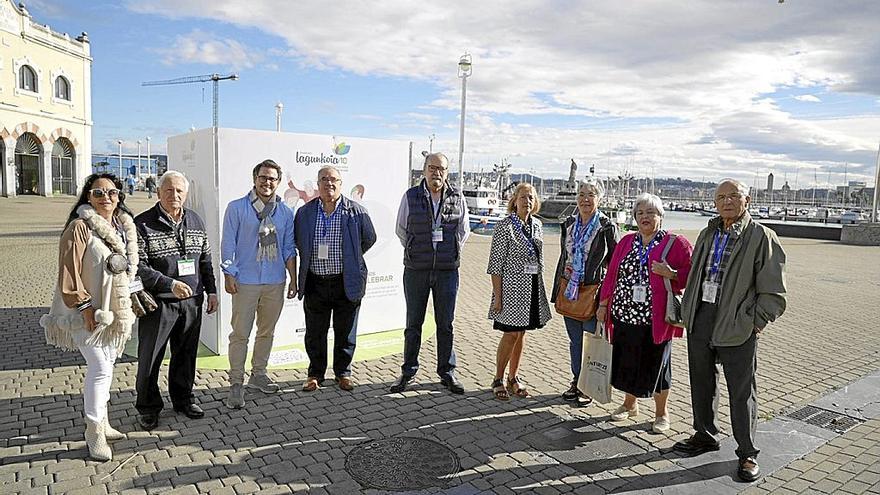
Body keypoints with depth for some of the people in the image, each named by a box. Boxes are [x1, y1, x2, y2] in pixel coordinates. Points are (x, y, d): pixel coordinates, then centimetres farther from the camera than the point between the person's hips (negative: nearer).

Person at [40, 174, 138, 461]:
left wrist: (128, 302, 15)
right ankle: (94, 431, 5)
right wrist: (84, 306, -18)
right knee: (101, 368, -9)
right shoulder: (80, 227, -14)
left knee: (106, 364, 16)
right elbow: (69, 271, -17)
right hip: (87, 312, -7)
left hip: (115, 309, 7)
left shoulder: (124, 226, 8)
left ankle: (100, 421, 30)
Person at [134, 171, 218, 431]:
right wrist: (170, 284, -23)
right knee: (150, 357, 6)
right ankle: (148, 407, 23)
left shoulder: (195, 221, 9)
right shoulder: (143, 224, -8)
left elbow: (205, 260, 15)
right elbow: (138, 266, -14)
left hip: (192, 302, 5)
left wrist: (211, 291, 12)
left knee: (186, 354, 15)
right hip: (158, 303, -4)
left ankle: (183, 399, 33)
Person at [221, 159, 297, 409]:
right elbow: (228, 244, -2)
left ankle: (258, 374, 29)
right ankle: (236, 383, 8)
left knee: (267, 332, 14)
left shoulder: (285, 213, 7)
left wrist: (293, 278, 8)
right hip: (245, 281, -4)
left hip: (275, 281, 4)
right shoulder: (237, 208, -2)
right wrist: (229, 274, -8)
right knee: (240, 333, -2)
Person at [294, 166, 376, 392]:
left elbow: (369, 239, 10)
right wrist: (311, 260, 10)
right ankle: (315, 374, 27)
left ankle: (343, 372, 27)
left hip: (347, 283, -1)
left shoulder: (356, 212, -2)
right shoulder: (305, 212, 3)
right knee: (315, 332, 10)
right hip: (315, 283, 2)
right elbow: (297, 242, 16)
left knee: (345, 332, 10)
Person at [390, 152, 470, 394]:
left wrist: (450, 252, 9)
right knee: (413, 323, 9)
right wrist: (416, 252, 10)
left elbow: (464, 230, 13)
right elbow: (401, 230, 9)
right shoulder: (411, 196, -2)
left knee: (445, 324, 8)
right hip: (416, 270, 0)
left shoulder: (457, 198, 1)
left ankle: (447, 372, 20)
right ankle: (408, 371, 22)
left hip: (447, 270, 1)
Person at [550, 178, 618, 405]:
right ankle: (576, 381, 27)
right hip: (569, 290, 5)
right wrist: (557, 290, 14)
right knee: (574, 340, 14)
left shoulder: (607, 227, -5)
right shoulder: (569, 224, 10)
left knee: (591, 340, 1)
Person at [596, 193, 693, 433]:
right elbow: (612, 275, 12)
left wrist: (671, 274, -21)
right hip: (624, 315, 4)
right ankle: (630, 404, 35)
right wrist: (603, 304, 10)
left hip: (656, 319, -4)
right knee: (626, 361, 14)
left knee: (656, 365, 7)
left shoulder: (676, 243, -2)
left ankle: (661, 413, 25)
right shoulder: (626, 242, 11)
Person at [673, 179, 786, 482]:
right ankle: (705, 436, 36)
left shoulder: (762, 237, -7)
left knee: (741, 392, 5)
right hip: (700, 320, 6)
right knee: (701, 383, 17)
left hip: (738, 326, -6)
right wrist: (688, 311, 12)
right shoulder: (707, 235, 11)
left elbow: (773, 291, -7)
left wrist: (756, 322, -10)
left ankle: (747, 453, 21)